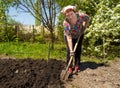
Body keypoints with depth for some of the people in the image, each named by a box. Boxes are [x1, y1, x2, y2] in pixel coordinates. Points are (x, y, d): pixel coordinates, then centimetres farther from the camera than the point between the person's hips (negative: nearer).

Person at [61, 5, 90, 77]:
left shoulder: (81, 16, -33)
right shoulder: (66, 23, -37)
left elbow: (87, 18, -7)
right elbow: (69, 37, -37)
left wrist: (84, 26, -11)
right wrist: (71, 50, -39)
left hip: (79, 35, 2)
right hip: (69, 35, -2)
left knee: (78, 50, 1)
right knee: (69, 51, -9)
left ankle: (77, 66, 12)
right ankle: (70, 68, 1)